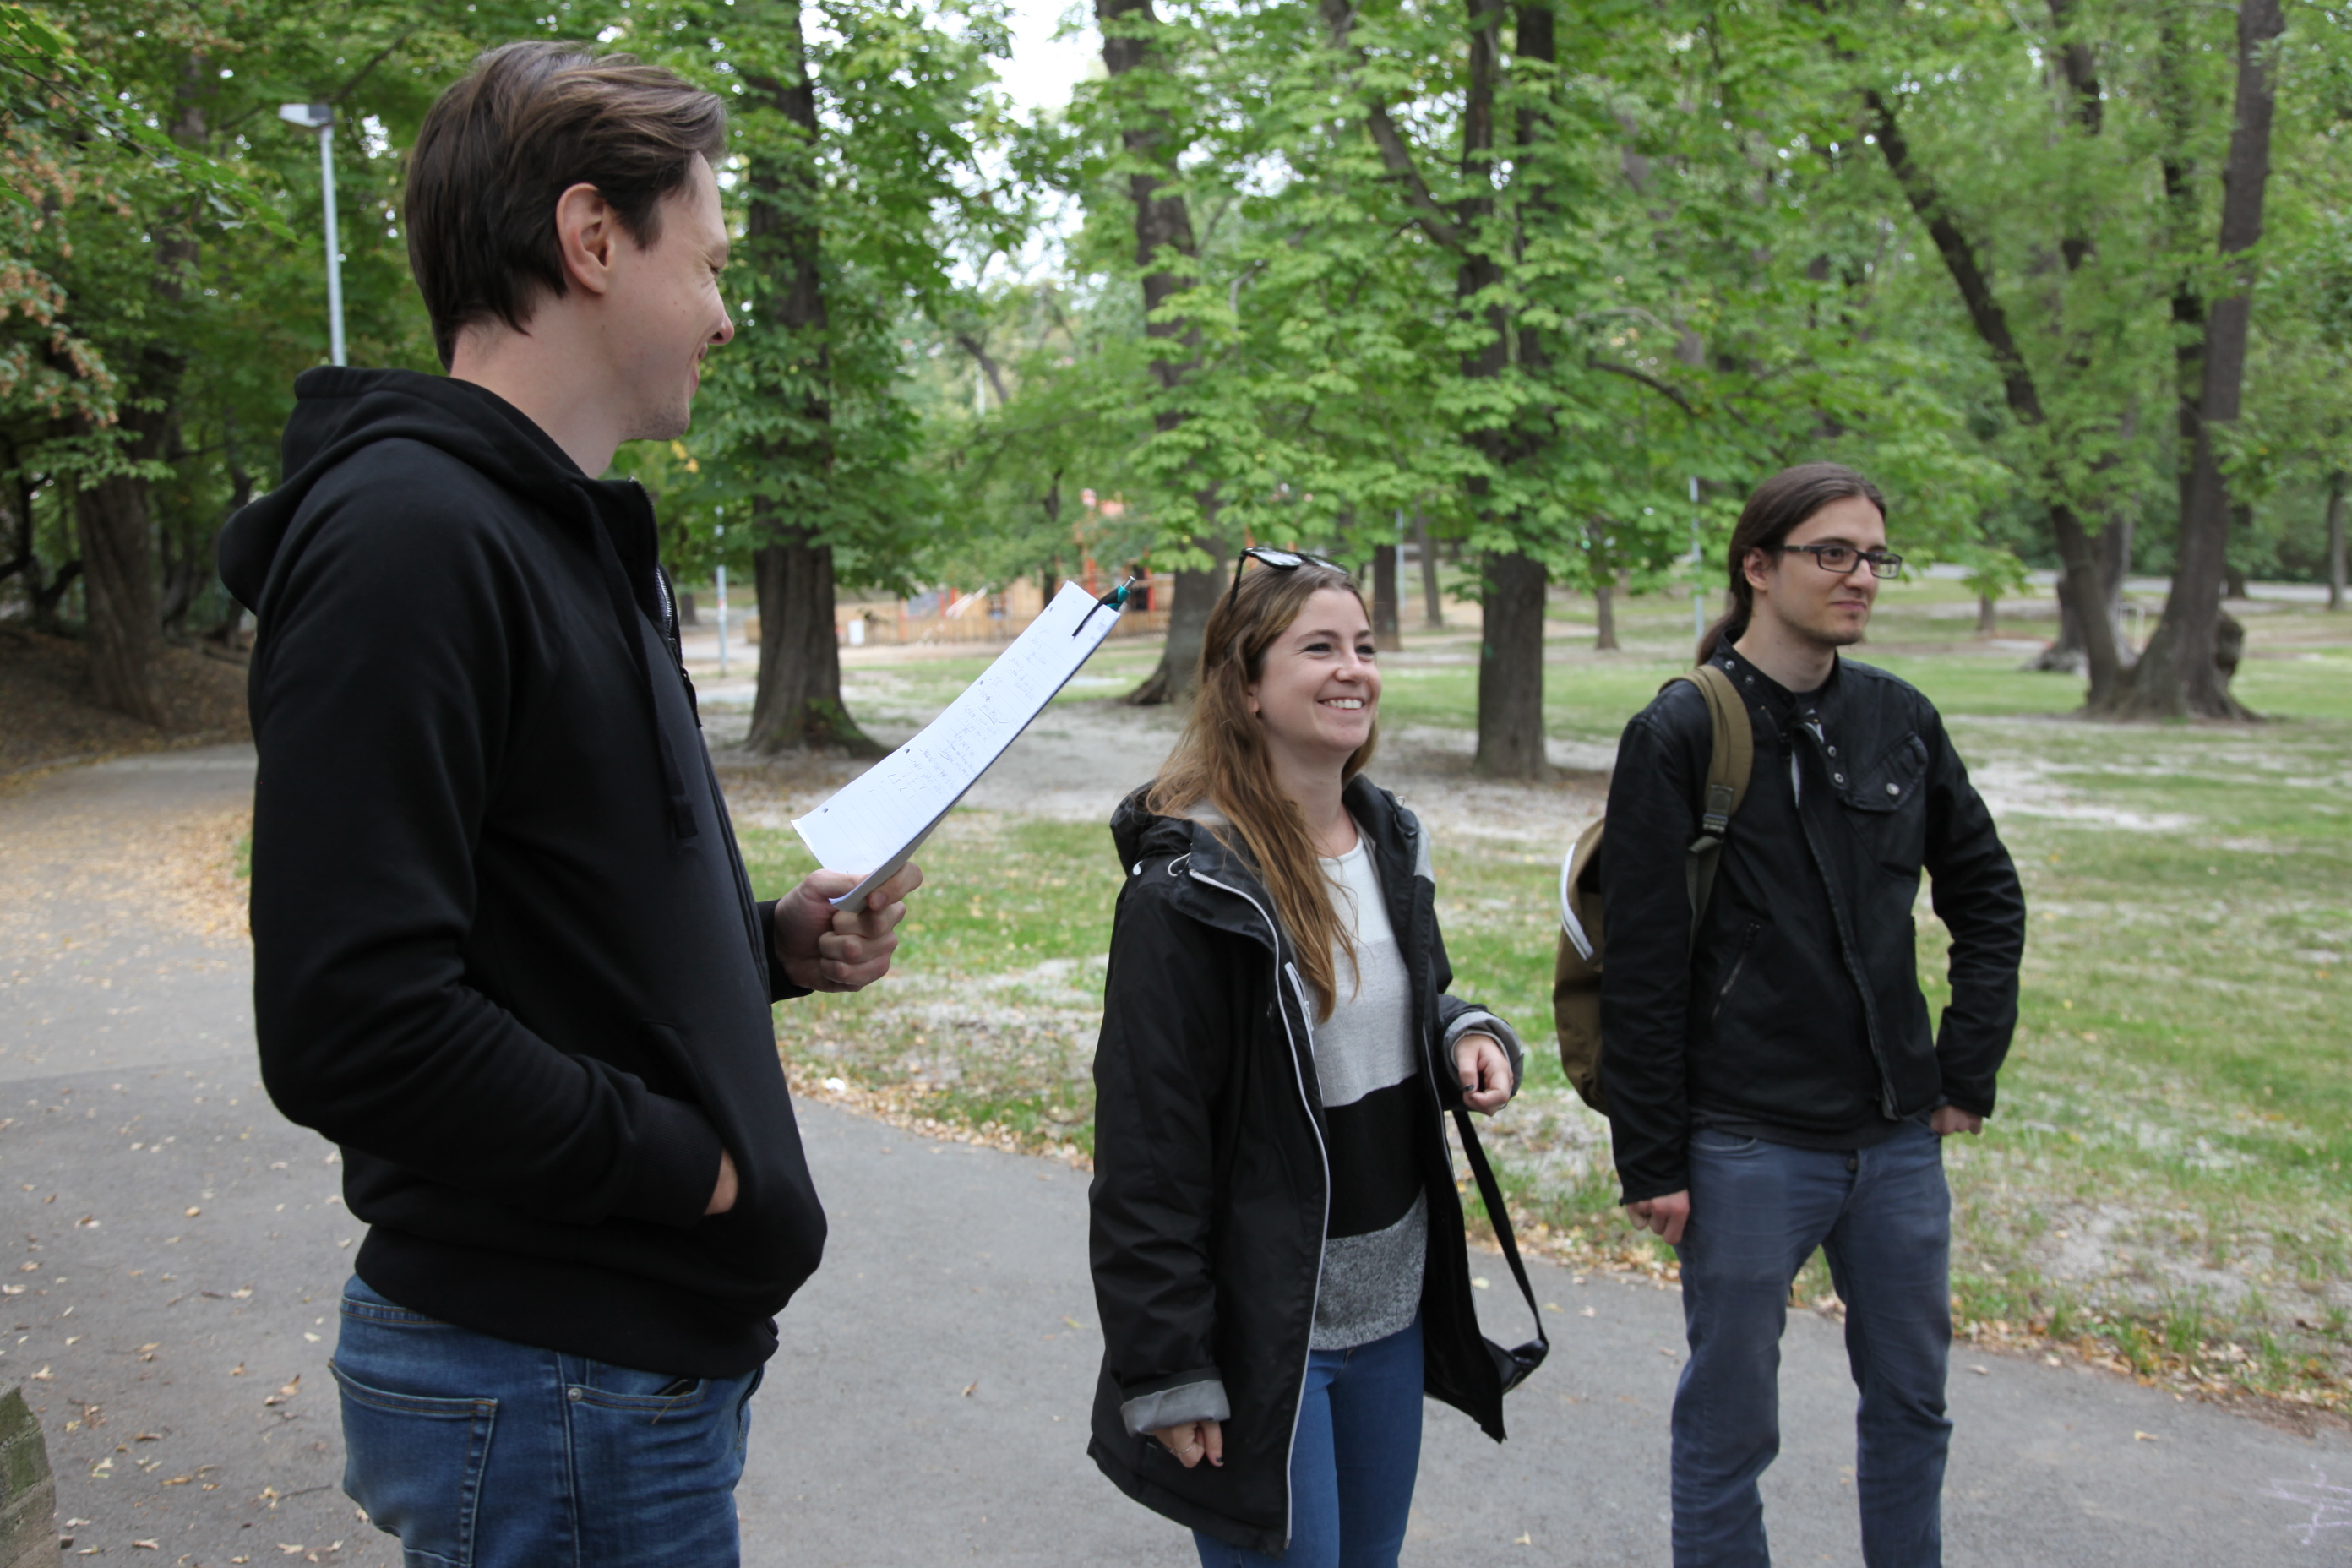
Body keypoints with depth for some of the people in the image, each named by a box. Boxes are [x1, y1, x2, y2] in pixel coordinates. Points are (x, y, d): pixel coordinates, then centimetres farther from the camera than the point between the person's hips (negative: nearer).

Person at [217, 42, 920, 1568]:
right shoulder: (406, 531, -19)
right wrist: (687, 1167, -16)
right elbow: (349, 1025, -27)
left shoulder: (572, 537, 13)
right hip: (549, 1381, -9)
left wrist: (776, 944, 3)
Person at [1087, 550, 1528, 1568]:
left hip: (1392, 1309, 8)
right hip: (1260, 1329, -7)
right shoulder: (1188, 886, -19)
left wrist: (1469, 1038, -4)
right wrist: (1167, 1376, -17)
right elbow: (1146, 1152, -18)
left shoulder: (1390, 842, 4)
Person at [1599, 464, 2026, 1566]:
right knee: (1730, 1423, 8)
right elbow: (1641, 967, -11)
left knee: (1911, 1402, 19)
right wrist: (1651, 1160, -11)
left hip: (1899, 1139, 5)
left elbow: (1987, 896, 15)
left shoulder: (1901, 720, 4)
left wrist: (1971, 1065, 7)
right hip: (1748, 1147, -5)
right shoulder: (1681, 735, -11)